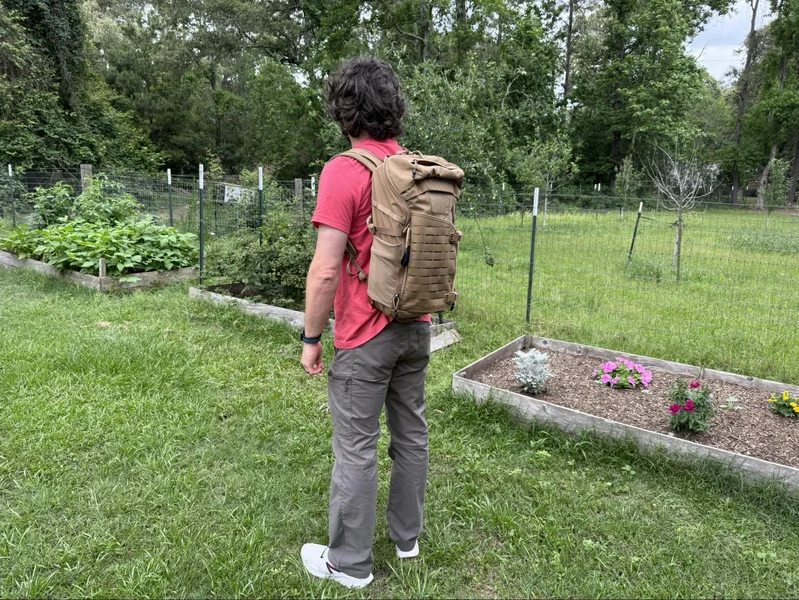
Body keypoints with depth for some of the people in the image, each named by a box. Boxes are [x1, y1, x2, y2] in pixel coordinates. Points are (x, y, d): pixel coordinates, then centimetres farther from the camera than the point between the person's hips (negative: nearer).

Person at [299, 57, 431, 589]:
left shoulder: (344, 171, -17)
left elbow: (325, 271, -20)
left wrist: (311, 339, -9)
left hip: (366, 337, -7)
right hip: (416, 327, 7)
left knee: (357, 449, 6)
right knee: (412, 434, 18)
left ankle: (350, 564, 23)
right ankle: (408, 537, 37)